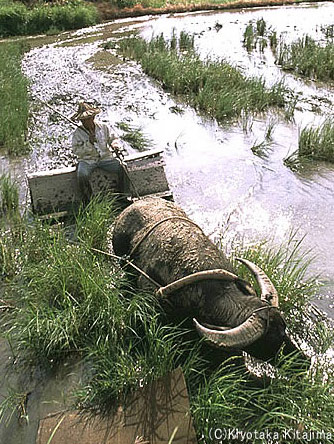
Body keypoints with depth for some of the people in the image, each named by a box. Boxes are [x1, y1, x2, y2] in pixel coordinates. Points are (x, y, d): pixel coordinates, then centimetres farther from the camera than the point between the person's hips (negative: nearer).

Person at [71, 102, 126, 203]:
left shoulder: (104, 128, 8)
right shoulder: (77, 133, 1)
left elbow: (114, 139, 11)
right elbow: (77, 151, -7)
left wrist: (116, 146, -13)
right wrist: (89, 143, -19)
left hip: (105, 157, 2)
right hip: (87, 160, -2)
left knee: (122, 168, -20)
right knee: (82, 175, -33)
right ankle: (88, 201, -12)